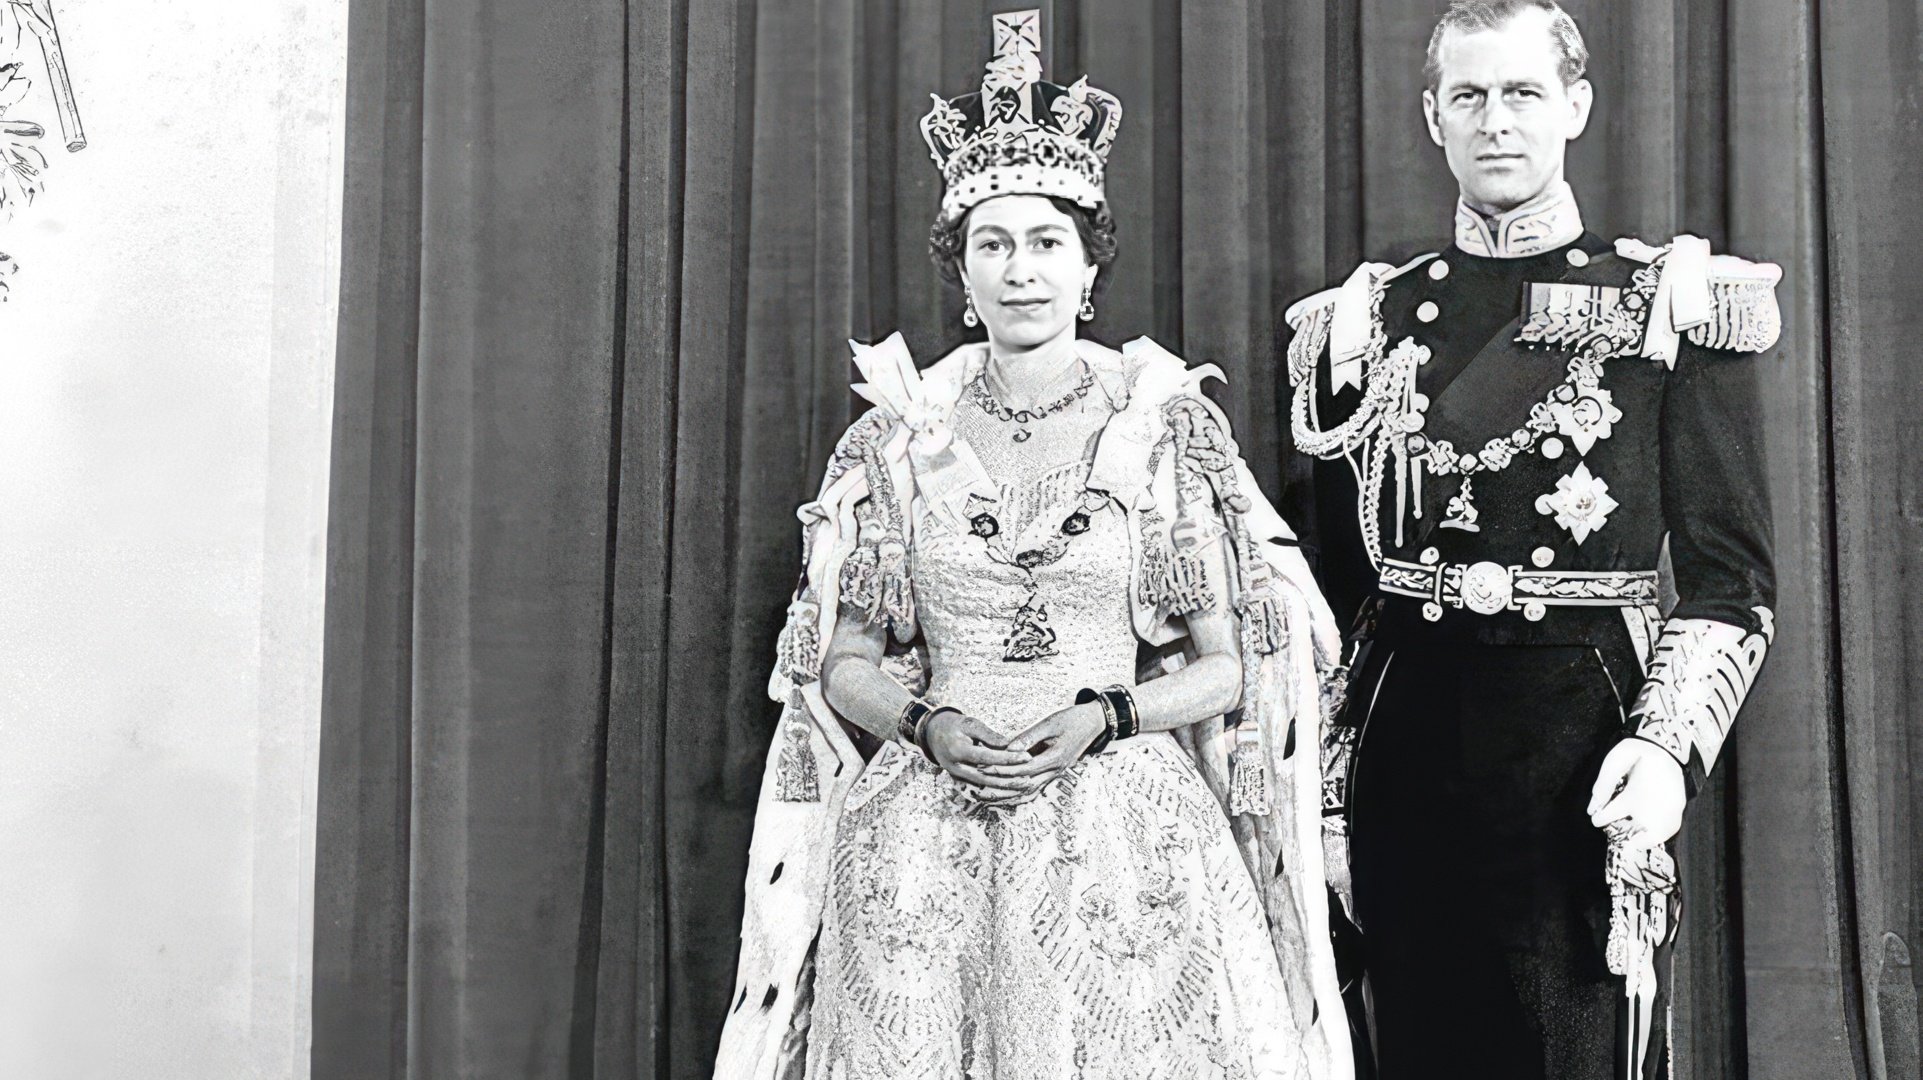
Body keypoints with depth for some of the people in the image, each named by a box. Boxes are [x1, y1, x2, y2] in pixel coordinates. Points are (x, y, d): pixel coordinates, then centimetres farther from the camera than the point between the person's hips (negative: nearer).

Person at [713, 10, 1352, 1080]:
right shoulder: (900, 437, 4)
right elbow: (842, 662, 9)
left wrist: (1101, 716, -12)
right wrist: (926, 724, -9)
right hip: (926, 833, 1)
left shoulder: (1165, 426, 1)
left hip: (1124, 829, -1)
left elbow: (1229, 667, 3)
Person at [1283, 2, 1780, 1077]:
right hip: (1406, 743, 3)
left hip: (1584, 748, -2)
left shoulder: (1675, 303, 0)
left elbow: (1730, 580, -1)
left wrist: (1671, 747, -16)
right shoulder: (1366, 321, 8)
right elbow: (1336, 585, 11)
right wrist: (1324, 798, 8)